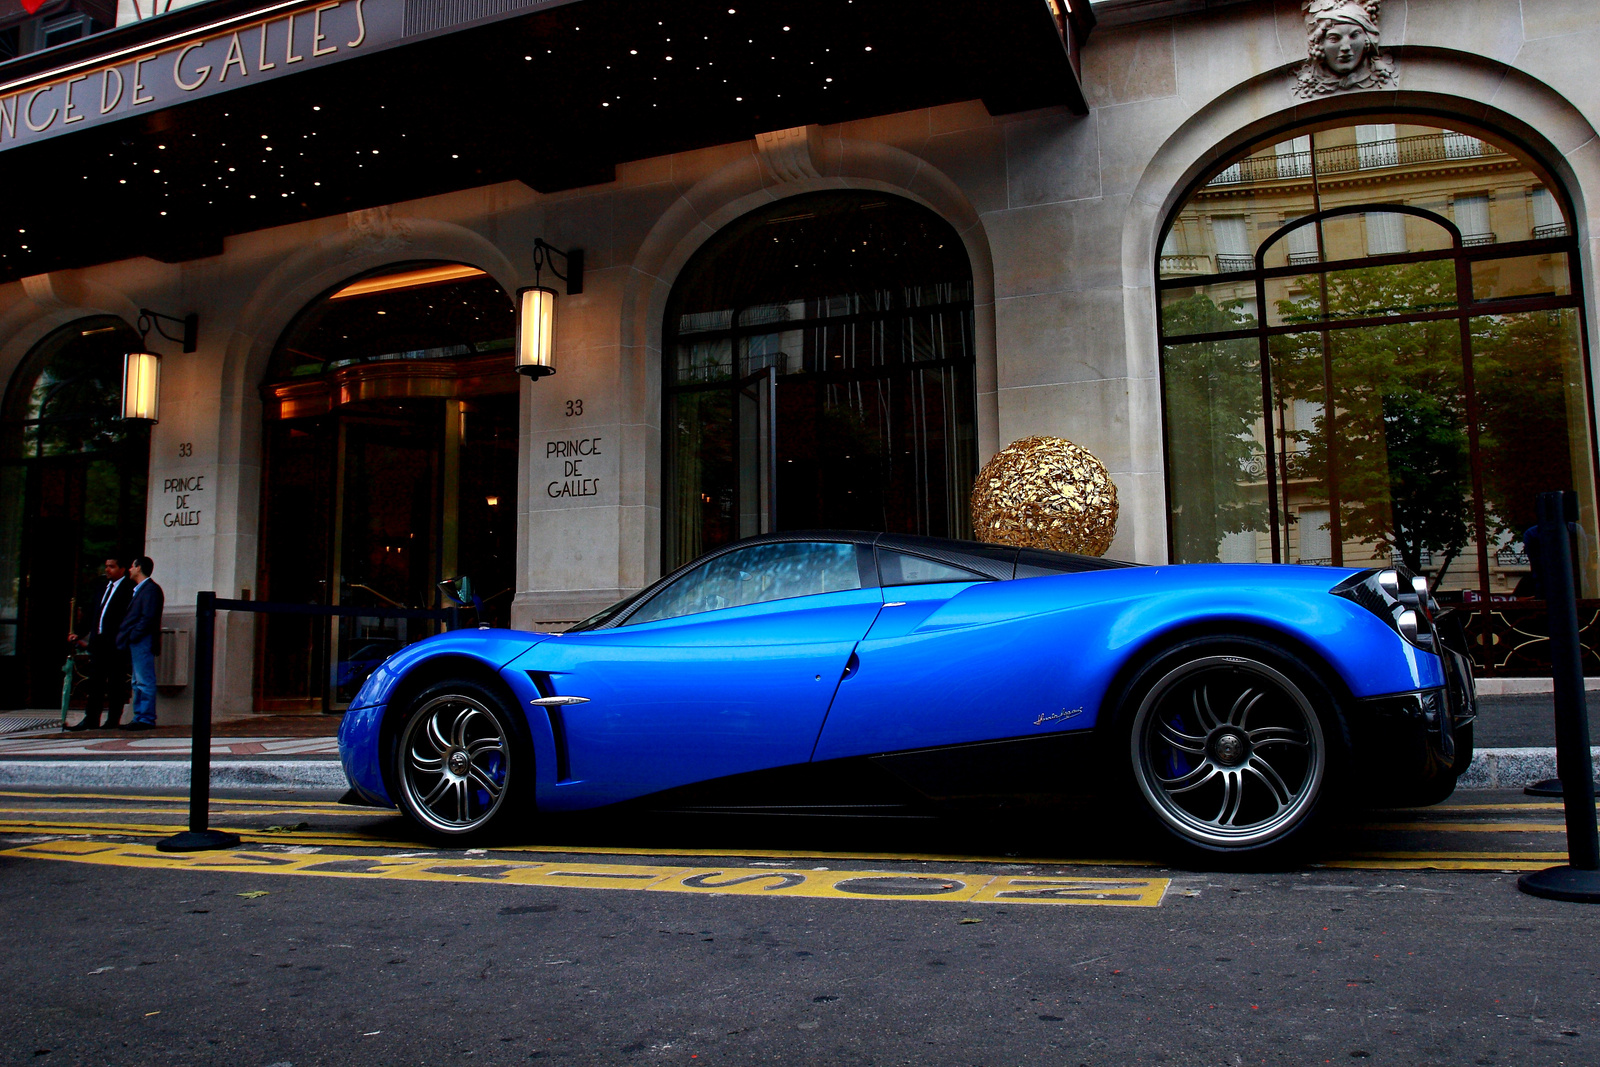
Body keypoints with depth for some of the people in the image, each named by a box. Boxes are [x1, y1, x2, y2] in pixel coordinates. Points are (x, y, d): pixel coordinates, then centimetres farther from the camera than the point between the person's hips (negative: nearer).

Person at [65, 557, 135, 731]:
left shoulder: (128, 588, -7)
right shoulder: (104, 586, 17)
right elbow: (96, 616, 20)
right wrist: (82, 636, 15)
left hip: (115, 643, -8)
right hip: (99, 641, 8)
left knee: (115, 683, 0)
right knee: (95, 681, 8)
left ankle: (113, 720, 4)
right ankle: (91, 720, 11)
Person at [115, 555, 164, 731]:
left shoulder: (151, 589, -10)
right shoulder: (138, 590, 21)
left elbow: (148, 618, -18)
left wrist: (132, 636, -17)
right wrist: (125, 637, 11)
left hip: (143, 642, -10)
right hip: (135, 643, 10)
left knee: (144, 681, -9)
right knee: (137, 682, 11)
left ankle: (146, 719, -8)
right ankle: (139, 718, 15)